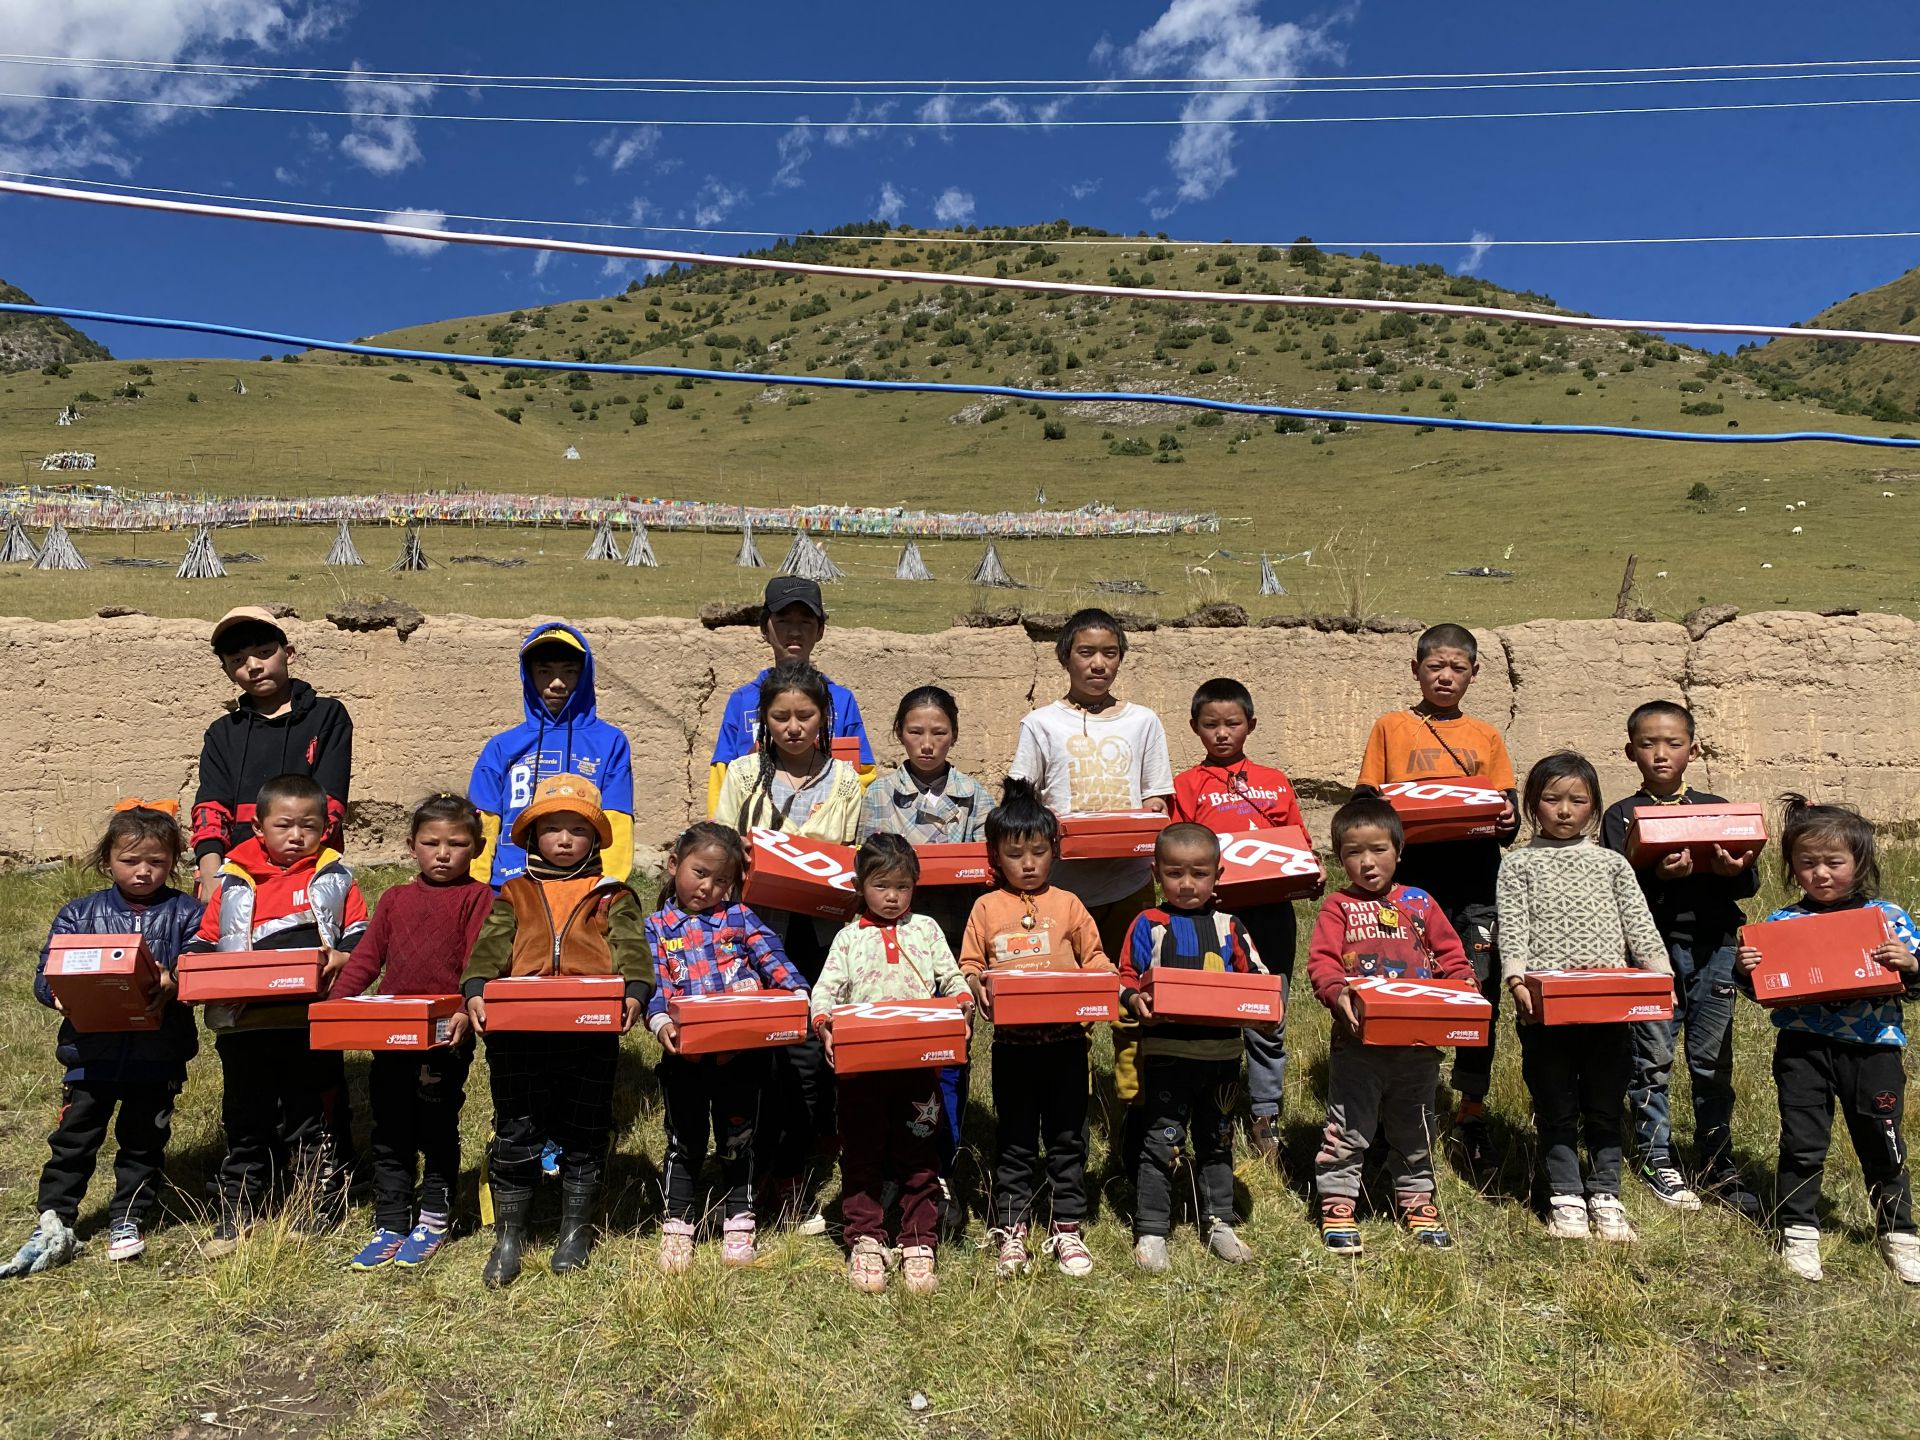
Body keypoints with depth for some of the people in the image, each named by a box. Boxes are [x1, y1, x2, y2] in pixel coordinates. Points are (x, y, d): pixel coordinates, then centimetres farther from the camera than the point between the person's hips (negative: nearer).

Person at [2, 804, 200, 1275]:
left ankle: (128, 1221, 26)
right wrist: (59, 995, -21)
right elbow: (45, 974, 0)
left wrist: (172, 984, -30)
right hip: (91, 1052, 1)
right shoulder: (80, 913, 3)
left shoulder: (185, 914, -1)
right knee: (72, 1139, 7)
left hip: (157, 1055, -1)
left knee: (143, 1141, 12)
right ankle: (54, 1225, 20)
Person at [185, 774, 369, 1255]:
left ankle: (321, 1209, 22)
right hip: (245, 1023, 2)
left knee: (312, 1122, 9)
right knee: (245, 1122, 12)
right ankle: (236, 1214, 24)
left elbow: (361, 936, 3)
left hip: (312, 1023, -2)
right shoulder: (235, 882, 9)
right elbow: (205, 941, 13)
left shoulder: (332, 878, 5)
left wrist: (345, 957, -18)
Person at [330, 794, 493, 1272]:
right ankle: (391, 1226, 23)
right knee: (390, 1134, 12)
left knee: (437, 1129, 7)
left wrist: (466, 1009, -24)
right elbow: (367, 958, 11)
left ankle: (434, 1219, 23)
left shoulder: (475, 897, -2)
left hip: (446, 1037, -5)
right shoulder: (395, 898, 14)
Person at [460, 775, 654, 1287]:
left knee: (583, 1133, 8)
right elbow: (489, 947, 4)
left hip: (593, 1031, -1)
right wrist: (475, 989, -15)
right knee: (515, 1131, 5)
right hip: (518, 1029, 1)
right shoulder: (515, 894, 18)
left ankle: (575, 1232, 25)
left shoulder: (613, 896, 14)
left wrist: (635, 992, -19)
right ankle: (509, 1236, 21)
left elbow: (632, 950, 0)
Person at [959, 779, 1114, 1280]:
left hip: (1066, 1038, 0)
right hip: (1012, 1042, 0)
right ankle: (1011, 1231, 21)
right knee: (1014, 1141, 10)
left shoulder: (1067, 904, 4)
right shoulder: (987, 908, 3)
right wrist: (976, 984, -17)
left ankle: (1067, 1230, 22)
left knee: (1067, 1138, 10)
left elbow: (1094, 958, 7)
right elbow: (969, 964, 4)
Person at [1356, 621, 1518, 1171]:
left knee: (1481, 996, 1)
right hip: (1412, 875, -2)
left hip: (1475, 881, 2)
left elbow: (1507, 815, 13)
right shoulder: (1391, 728, 9)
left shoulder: (1486, 737, 15)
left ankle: (1472, 1114, 16)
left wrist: (1507, 821, -10)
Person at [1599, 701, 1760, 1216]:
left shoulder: (1717, 808, 9)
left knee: (1713, 1061, 8)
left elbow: (1751, 884, 6)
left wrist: (1735, 872, -17)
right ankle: (1655, 1158, 18)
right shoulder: (1622, 815, 2)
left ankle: (1716, 1164, 22)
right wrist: (1657, 876, -25)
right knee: (1651, 1060, 3)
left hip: (1713, 947, 2)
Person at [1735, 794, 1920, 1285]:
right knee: (1802, 1144, 6)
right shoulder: (1781, 923, 1)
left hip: (1872, 1047, 0)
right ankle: (1798, 1233, 19)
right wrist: (1746, 970, -14)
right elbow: (1766, 992, 6)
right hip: (1803, 1047, 0)